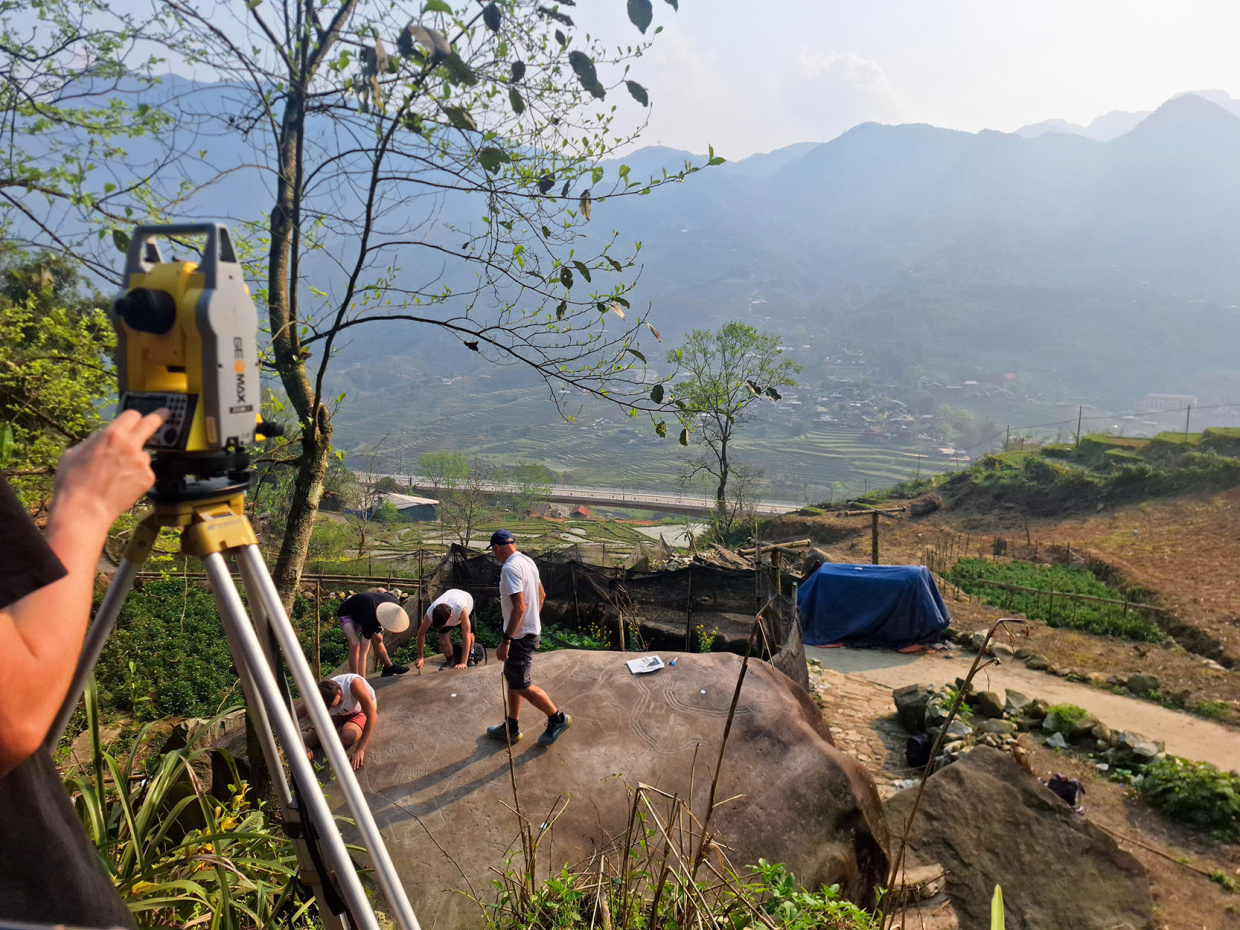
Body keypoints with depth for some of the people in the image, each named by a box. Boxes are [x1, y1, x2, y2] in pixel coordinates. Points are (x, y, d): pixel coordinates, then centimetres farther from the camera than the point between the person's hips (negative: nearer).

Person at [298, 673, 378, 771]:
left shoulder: (354, 684, -40)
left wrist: (360, 750, -40)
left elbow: (372, 716, -37)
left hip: (361, 711, -3)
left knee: (347, 736, -35)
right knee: (309, 741, -15)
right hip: (339, 715, 4)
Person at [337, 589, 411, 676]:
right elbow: (363, 653, -44)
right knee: (355, 644, -28)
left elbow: (381, 590, -5)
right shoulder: (370, 620, -45)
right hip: (346, 614, -7)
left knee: (378, 639, 14)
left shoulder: (395, 603, -29)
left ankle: (389, 667, 36)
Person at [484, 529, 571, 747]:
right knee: (512, 679, 19)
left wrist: (505, 640, -26)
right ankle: (511, 728, 30)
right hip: (532, 630, 10)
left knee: (521, 686, 2)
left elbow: (519, 607, -29)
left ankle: (557, 719, 14)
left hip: (520, 636, -10)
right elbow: (541, 595, 18)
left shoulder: (510, 568, -22)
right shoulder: (527, 561, 7)